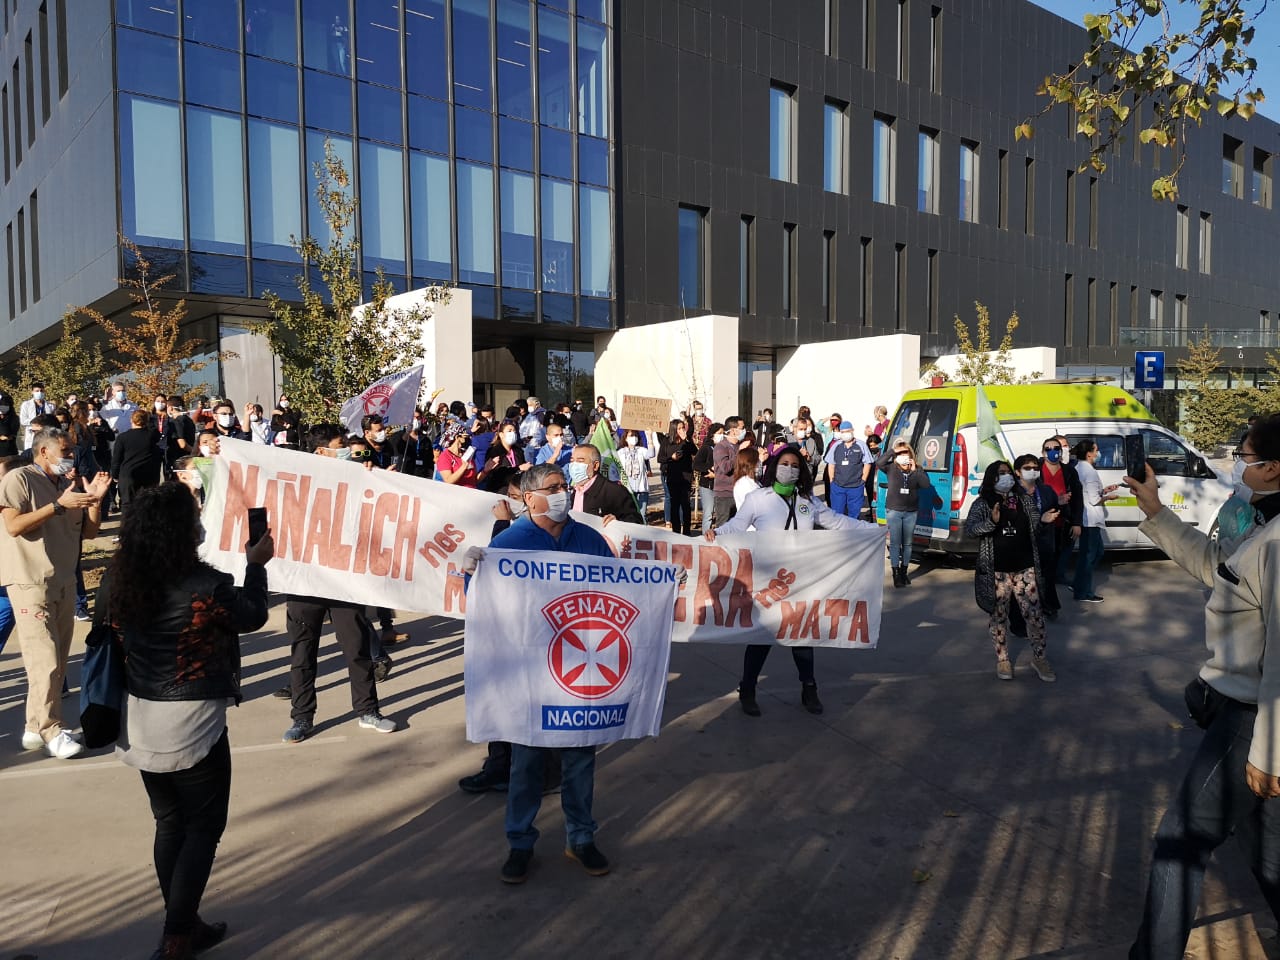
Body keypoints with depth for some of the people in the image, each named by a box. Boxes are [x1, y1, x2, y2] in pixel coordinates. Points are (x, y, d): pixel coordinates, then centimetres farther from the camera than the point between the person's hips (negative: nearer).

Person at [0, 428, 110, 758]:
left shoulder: (71, 484, 12)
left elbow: (89, 532, 11)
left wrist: (96, 499, -4)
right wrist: (59, 505, -23)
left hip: (64, 582, 7)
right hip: (32, 583, -7)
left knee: (57, 662, 10)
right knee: (45, 662, -10)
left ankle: (36, 728, 21)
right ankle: (50, 731, 0)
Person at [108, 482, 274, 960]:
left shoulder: (119, 578, -6)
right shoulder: (206, 585, -22)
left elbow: (105, 622, 15)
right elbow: (253, 616, -5)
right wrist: (256, 565, 9)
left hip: (140, 722, 6)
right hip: (191, 726, -6)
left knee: (170, 822, 20)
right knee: (203, 827, 10)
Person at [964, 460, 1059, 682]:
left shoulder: (1025, 500, 8)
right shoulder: (982, 504, -2)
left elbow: (1034, 528, 17)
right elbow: (969, 528, -14)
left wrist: (1043, 520, -6)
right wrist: (992, 522, -31)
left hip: (1025, 569, 2)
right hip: (996, 572, -2)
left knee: (1034, 615, 4)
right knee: (999, 616, 8)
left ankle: (1039, 658, 21)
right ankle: (1002, 660, 22)